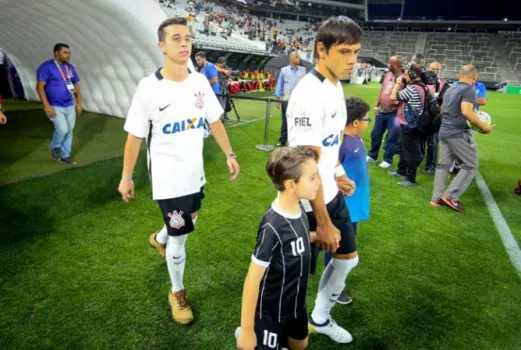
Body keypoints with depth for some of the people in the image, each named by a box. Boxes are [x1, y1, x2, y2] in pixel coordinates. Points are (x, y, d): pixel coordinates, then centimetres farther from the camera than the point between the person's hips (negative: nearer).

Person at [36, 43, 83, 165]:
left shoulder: (70, 67, 8)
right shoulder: (46, 67, -11)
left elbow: (76, 85, 15)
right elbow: (40, 87, -14)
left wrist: (79, 102, 7)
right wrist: (47, 105, -21)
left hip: (70, 106, 6)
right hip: (55, 107, -6)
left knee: (69, 131, 8)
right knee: (62, 129, -17)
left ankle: (65, 155, 21)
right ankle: (54, 147, 13)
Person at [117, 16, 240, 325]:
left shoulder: (200, 81, -2)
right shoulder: (149, 88, -16)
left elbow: (214, 121, 9)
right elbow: (135, 136, -9)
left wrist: (229, 154, 6)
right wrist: (126, 177, -4)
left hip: (195, 172, 6)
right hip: (167, 177, -6)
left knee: (189, 221, 26)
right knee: (180, 237, 1)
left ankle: (159, 239, 61)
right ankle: (178, 293, 26)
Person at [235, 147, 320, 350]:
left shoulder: (297, 208, -12)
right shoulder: (272, 228, -34)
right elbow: (252, 281, -25)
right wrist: (247, 330, -18)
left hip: (295, 304, 8)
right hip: (270, 311, -7)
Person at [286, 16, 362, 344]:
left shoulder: (336, 85, 4)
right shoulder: (310, 95, -26)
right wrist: (323, 223, -21)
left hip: (330, 193, 9)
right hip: (307, 202, -9)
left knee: (347, 257, 21)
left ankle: (320, 318, 44)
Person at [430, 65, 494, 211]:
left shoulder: (450, 90, 15)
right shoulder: (469, 90, -11)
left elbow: (442, 111, 26)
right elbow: (466, 111, -25)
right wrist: (483, 127, -17)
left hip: (444, 132, 8)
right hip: (459, 134, -8)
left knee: (443, 165, 11)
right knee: (470, 166, 2)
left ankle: (437, 198, 12)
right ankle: (450, 196, -2)